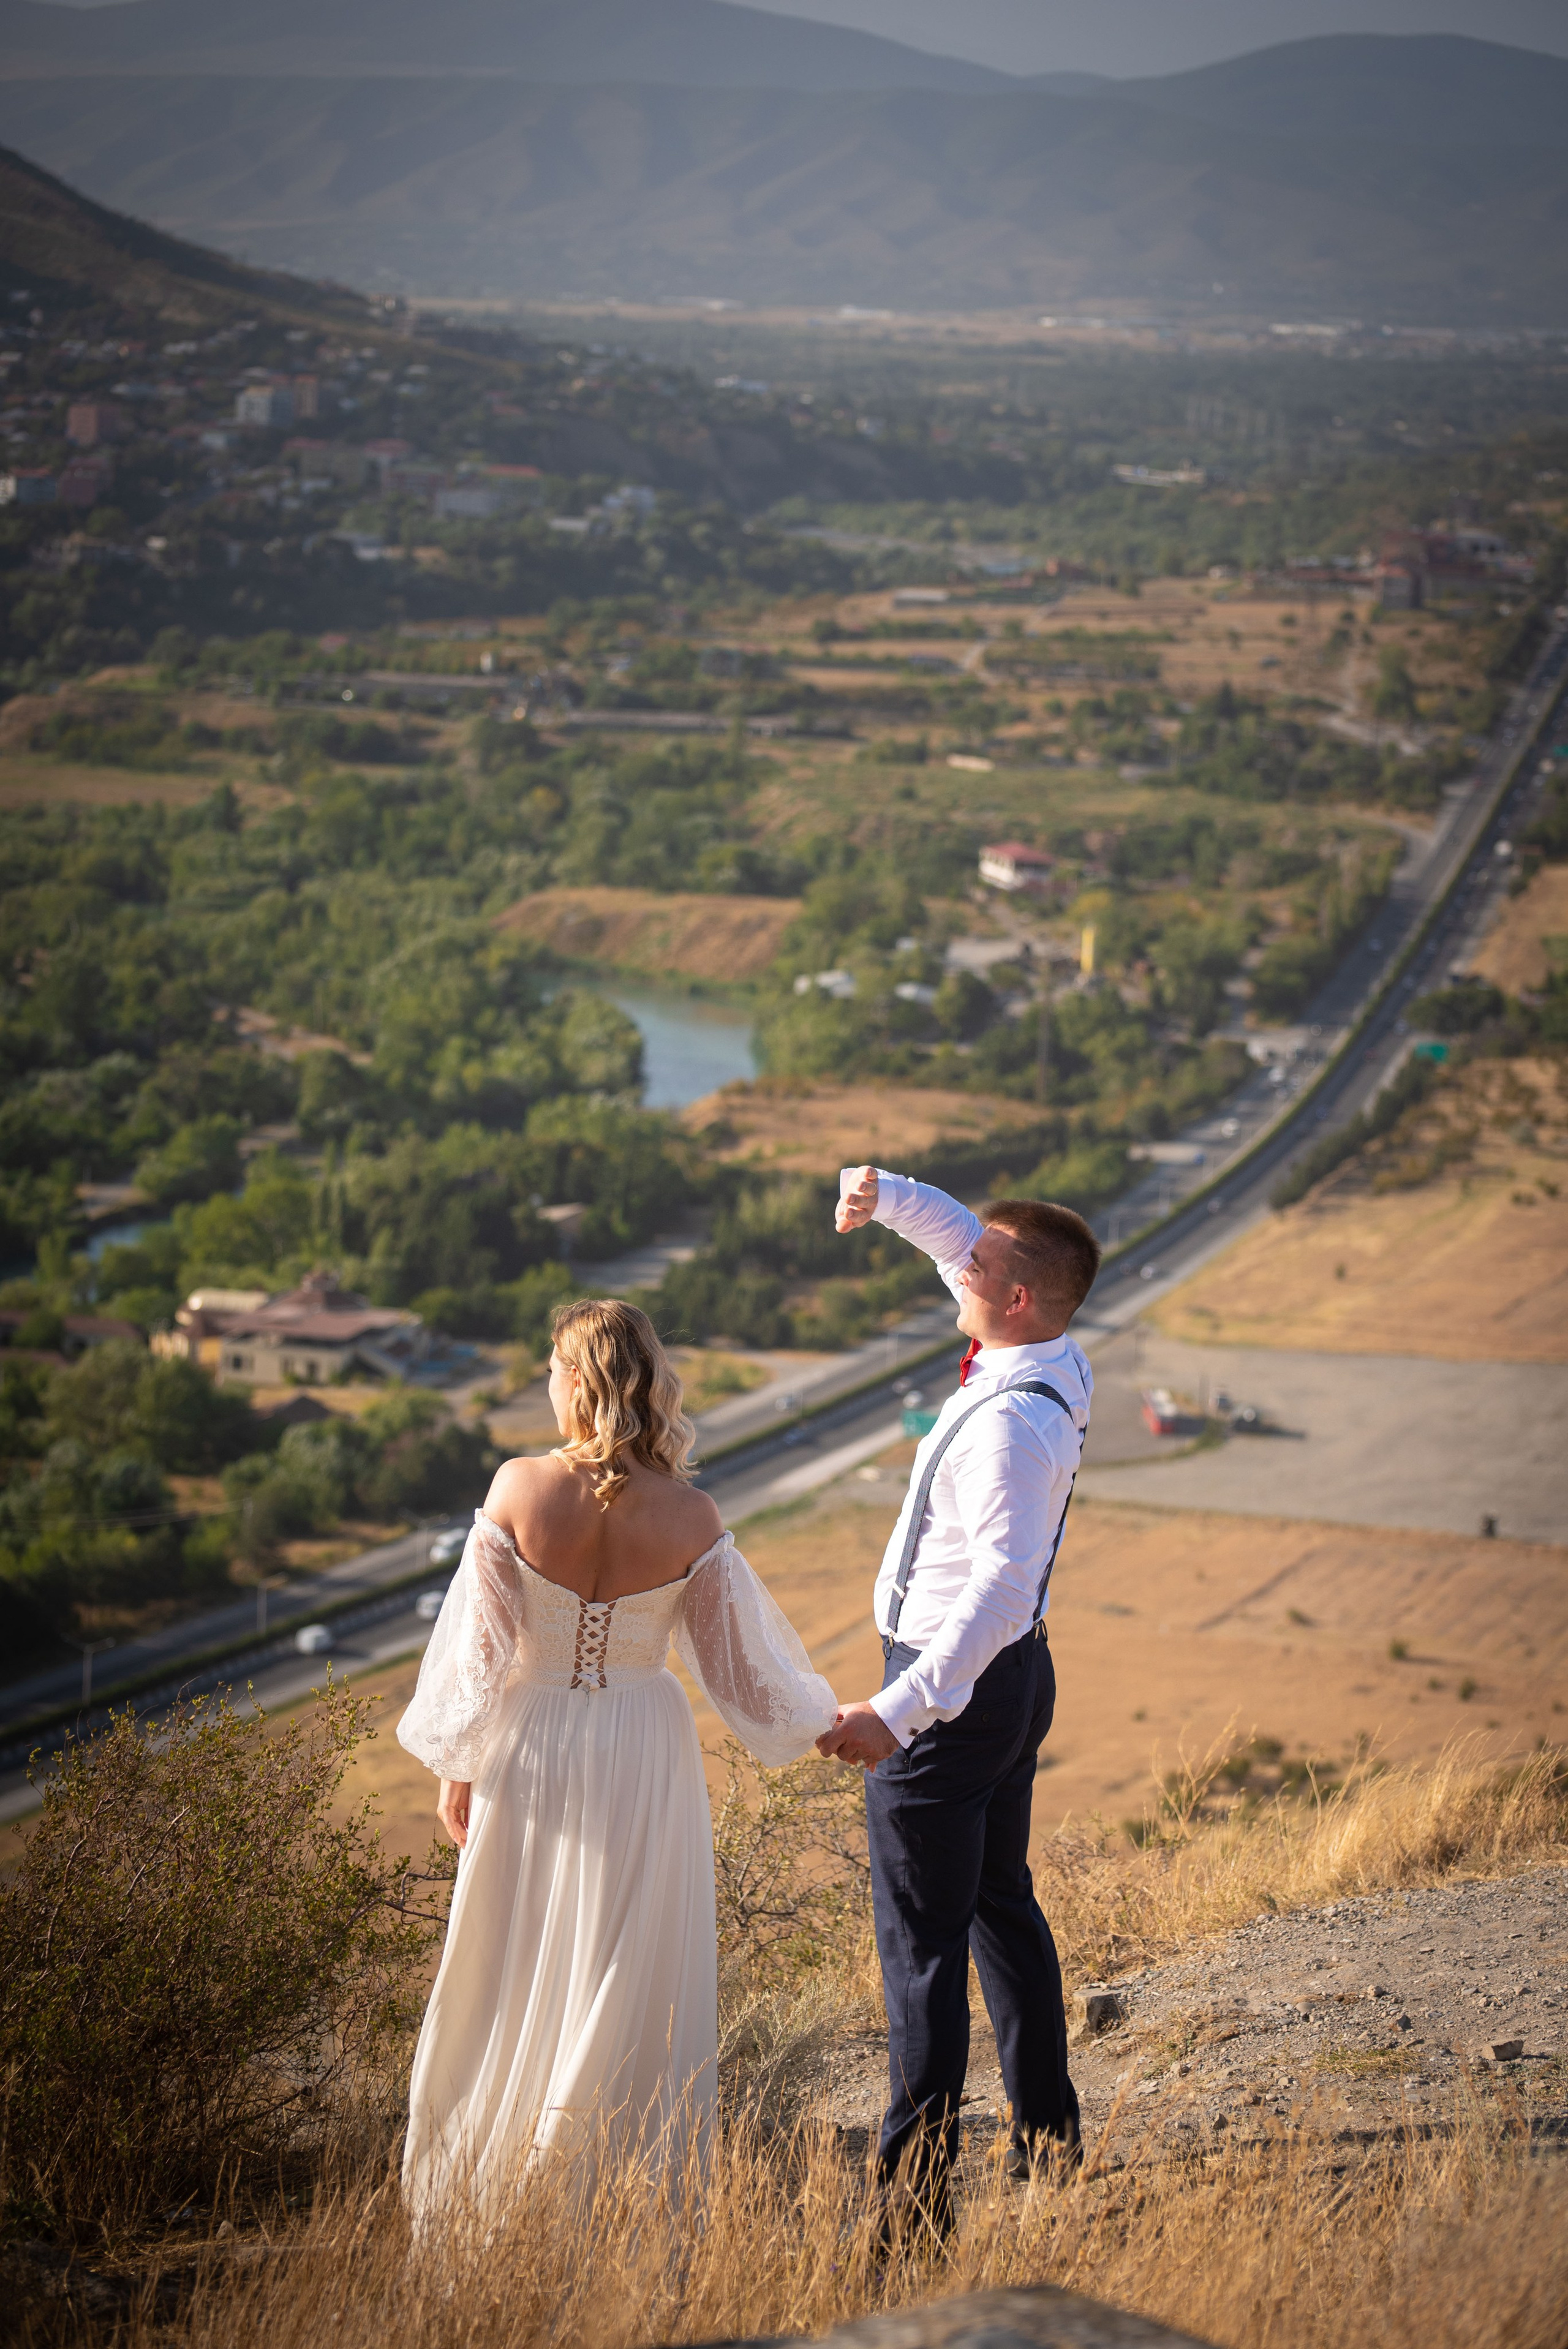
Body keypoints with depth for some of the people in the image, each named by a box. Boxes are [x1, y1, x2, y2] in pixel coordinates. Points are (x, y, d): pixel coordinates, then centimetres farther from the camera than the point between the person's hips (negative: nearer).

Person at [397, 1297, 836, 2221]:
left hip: (531, 1748, 0)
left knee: (514, 1975, 16)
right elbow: (741, 1660, -5)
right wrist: (816, 1719, 14)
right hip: (642, 1762, 0)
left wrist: (457, 1769, 4)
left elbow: (477, 1647, -9)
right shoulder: (690, 1519, -13)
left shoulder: (518, 1490, -15)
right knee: (628, 1984, 12)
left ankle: (477, 2184, 26)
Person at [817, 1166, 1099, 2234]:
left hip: (953, 1686, -10)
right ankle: (1048, 2138, 30)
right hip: (1013, 1671, 10)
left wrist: (899, 1710, -43)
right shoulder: (1059, 1365, 0)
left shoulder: (1011, 1425, -28)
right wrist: (886, 1195, -5)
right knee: (1003, 1906, 21)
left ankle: (919, 2185, -3)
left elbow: (1000, 1584, -37)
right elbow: (959, 1237, 14)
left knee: (923, 1938, -5)